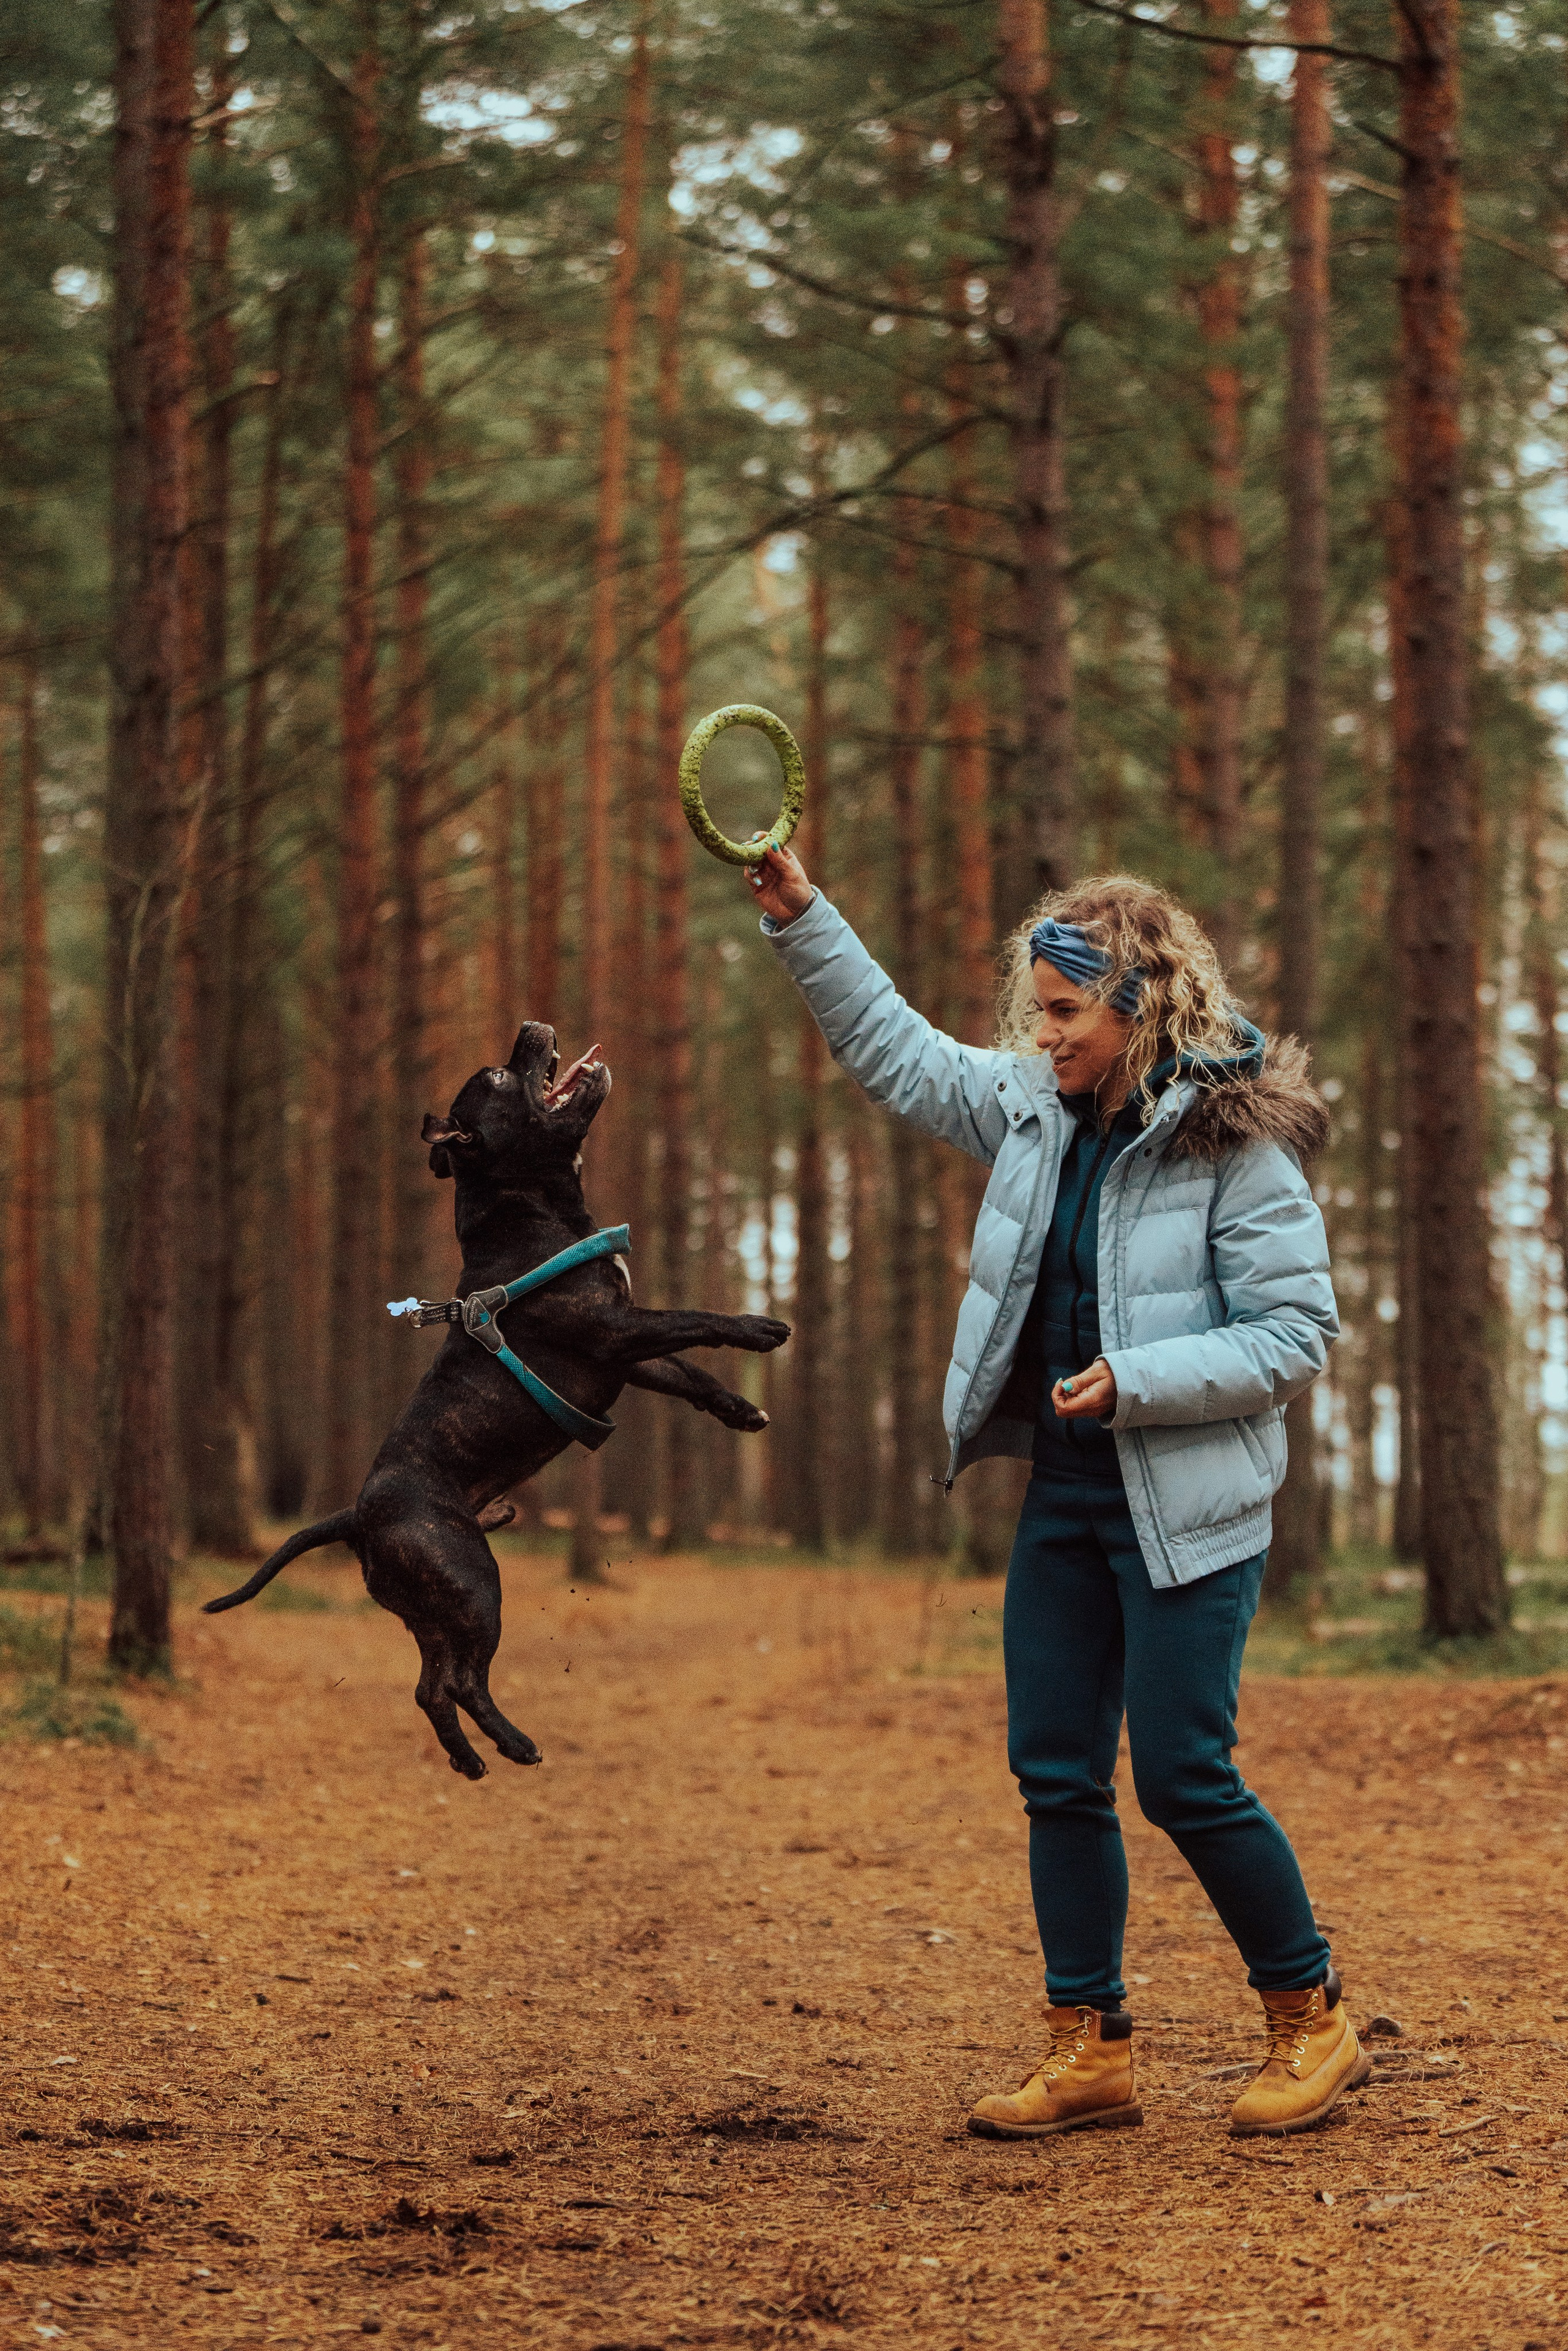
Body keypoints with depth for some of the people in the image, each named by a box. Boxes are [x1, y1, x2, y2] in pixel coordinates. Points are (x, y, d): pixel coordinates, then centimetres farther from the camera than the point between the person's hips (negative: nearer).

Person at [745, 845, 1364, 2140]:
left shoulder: (1237, 1145, -14)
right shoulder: (1034, 1110, 7)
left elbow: (1299, 1336, -14)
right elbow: (896, 1050, 20)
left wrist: (1135, 1381, -22)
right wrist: (802, 916, 13)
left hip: (1185, 1511, -7)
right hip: (1061, 1500, 7)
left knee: (1186, 1778, -7)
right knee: (1056, 1775, 6)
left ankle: (1313, 2022, 11)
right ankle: (1090, 2051, 14)